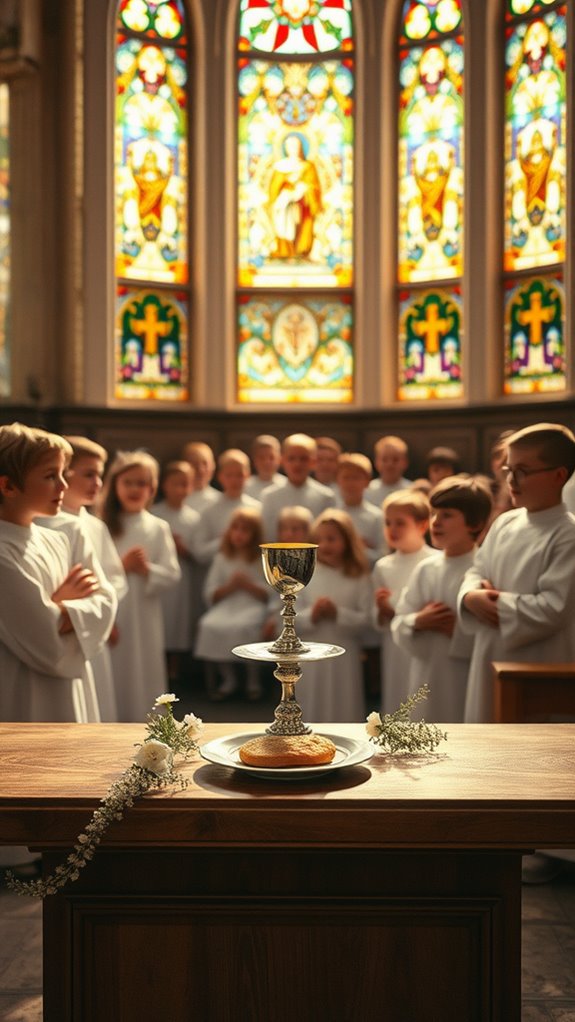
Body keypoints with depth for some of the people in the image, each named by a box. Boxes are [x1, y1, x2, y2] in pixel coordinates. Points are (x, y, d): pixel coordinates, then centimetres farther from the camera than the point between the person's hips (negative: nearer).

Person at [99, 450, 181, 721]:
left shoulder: (158, 528, 3)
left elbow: (173, 574, 0)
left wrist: (147, 569, -16)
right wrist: (121, 566, -17)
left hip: (145, 616, 1)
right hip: (110, 616, -1)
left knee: (144, 677, 8)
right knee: (114, 677, 4)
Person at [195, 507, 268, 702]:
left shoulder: (264, 559, 8)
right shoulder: (221, 558, 14)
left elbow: (271, 595, 1)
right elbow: (210, 596, 10)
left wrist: (247, 585, -11)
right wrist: (230, 586, -7)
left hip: (253, 606, -3)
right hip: (227, 605, 3)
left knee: (245, 626, -36)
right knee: (210, 625, -29)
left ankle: (253, 678, -10)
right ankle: (228, 678, -7)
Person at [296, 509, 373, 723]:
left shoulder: (359, 578, -2)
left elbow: (366, 620, -9)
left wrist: (339, 614, -20)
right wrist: (311, 615, -18)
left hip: (345, 658, -1)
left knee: (345, 712, 8)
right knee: (311, 712, 9)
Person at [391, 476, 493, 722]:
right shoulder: (425, 569, 6)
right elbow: (398, 627, 7)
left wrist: (458, 630, -18)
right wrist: (418, 622, -11)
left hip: (466, 684, -5)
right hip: (425, 681, 5)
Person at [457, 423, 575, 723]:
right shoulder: (504, 523, 5)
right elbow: (477, 572, 11)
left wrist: (496, 603, -16)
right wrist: (472, 596, -12)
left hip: (540, 670, -6)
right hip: (490, 660, 7)